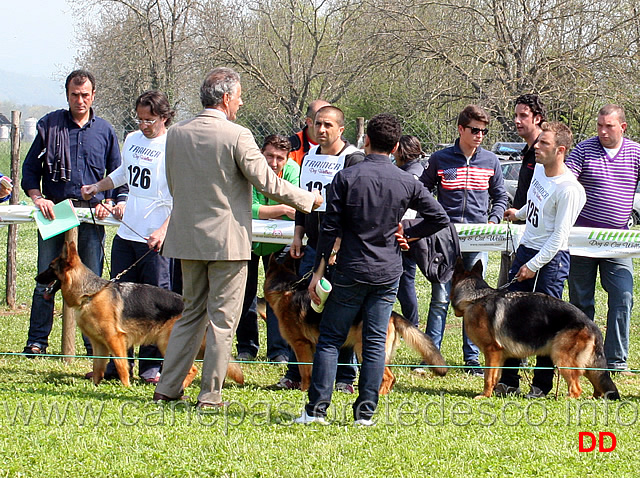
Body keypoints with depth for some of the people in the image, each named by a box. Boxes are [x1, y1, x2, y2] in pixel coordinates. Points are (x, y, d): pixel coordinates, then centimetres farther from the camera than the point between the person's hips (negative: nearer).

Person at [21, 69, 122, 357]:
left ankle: (96, 344, 8)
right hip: (53, 212, -1)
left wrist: (108, 202, -2)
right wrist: (37, 198, -9)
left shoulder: (104, 131, 11)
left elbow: (116, 175, 15)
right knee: (46, 282, -1)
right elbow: (30, 167, 7)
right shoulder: (50, 125, 7)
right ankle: (36, 342, 5)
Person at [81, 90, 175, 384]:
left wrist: (164, 230, -25)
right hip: (126, 235, 7)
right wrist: (97, 188, 28)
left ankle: (152, 365, 5)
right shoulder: (132, 140, 13)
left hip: (157, 238, -7)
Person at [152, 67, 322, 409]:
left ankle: (167, 388, 14)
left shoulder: (176, 134, 3)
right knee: (222, 320, 2)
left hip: (187, 237, 6)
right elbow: (267, 182, -13)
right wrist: (309, 200, 0)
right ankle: (210, 395, 4)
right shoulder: (237, 136, -15)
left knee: (191, 313, 16)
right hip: (227, 239, -6)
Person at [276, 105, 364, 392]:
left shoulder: (353, 160, -6)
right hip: (313, 247, 6)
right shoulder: (309, 157, 15)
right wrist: (298, 235, 17)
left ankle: (344, 377, 5)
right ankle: (295, 374, 12)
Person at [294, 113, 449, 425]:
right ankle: (365, 412, 5)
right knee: (375, 341, 6)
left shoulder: (346, 177, -6)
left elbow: (330, 229, -6)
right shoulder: (406, 183, 0)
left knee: (330, 338, 5)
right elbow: (440, 218, 3)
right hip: (388, 272, 2)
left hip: (350, 271, -2)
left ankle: (317, 408, 0)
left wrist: (318, 271, -1)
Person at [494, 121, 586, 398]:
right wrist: (519, 214, 43)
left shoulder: (568, 189, -21)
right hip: (526, 249, 8)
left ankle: (542, 385, 7)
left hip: (551, 259, -8)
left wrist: (533, 265, -17)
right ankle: (508, 381, 13)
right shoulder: (539, 169, 3)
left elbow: (560, 234, -20)